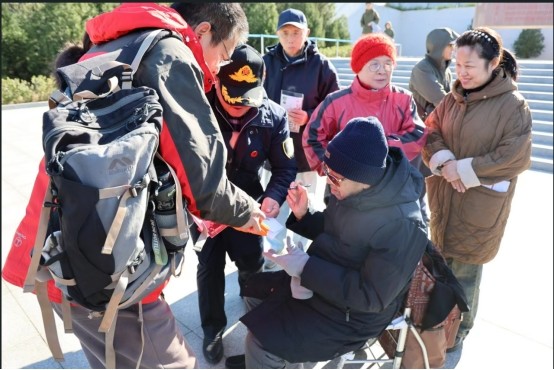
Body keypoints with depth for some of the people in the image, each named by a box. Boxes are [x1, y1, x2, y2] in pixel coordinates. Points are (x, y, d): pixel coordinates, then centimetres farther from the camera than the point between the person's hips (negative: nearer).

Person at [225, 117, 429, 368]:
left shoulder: (402, 225, -31)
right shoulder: (349, 190, -9)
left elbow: (371, 296, -28)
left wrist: (305, 266, -31)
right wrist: (303, 215, -13)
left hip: (352, 314, -8)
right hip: (318, 280, 8)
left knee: (262, 340, -15)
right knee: (256, 287, 15)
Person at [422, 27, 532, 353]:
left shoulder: (513, 105, -12)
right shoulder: (454, 98, 4)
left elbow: (516, 158, -14)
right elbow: (431, 133, 5)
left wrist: (464, 171, -17)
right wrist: (444, 163, -14)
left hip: (479, 204, -5)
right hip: (444, 197, 5)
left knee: (465, 269, 8)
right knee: (441, 261, 17)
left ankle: (459, 330, 32)